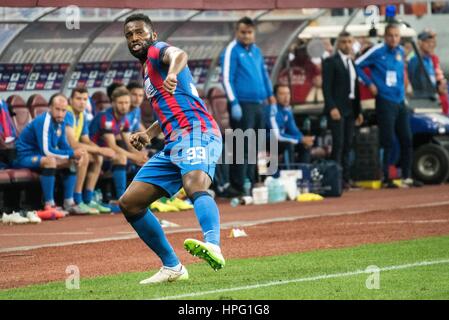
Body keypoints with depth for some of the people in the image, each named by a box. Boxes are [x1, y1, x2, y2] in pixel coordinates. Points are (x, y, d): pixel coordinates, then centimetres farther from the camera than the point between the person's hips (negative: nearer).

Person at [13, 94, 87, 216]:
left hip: (39, 156, 10)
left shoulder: (60, 122, 2)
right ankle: (49, 205, -33)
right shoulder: (43, 122, -24)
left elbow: (63, 146, 11)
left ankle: (69, 203, 6)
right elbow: (46, 151, -30)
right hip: (24, 156, -10)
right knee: (50, 160, -36)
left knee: (72, 162, 5)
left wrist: (75, 155, -11)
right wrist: (72, 153, -25)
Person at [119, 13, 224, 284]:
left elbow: (179, 54, -26)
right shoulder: (147, 68, 28)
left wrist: (172, 73, -50)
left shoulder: (158, 51, 1)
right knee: (129, 203, 9)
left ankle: (213, 246, -64)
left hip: (197, 133, -10)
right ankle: (172, 267, 12)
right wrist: (149, 134, 23)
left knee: (195, 186, -38)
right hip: (173, 145, 10)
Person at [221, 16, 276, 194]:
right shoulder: (232, 51, -6)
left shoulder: (256, 50, 16)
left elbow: (264, 73, 24)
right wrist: (234, 104, -16)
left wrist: (270, 96, 18)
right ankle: (240, 185, -7)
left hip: (259, 104, 7)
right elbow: (227, 79, -10)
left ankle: (251, 182, 17)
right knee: (243, 146, -9)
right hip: (243, 105, -7)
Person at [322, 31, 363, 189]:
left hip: (350, 109, 7)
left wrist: (358, 111, 15)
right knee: (338, 144, -11)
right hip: (337, 110, -7)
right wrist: (332, 108, -20)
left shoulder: (352, 63, 18)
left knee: (347, 145, 6)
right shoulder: (331, 62, -4)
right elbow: (326, 87, -11)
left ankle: (346, 178, 7)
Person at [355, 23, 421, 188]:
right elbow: (357, 65, -9)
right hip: (385, 102, -7)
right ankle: (385, 178, 0)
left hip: (400, 102, 7)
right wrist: (370, 83, -9)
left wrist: (402, 90, 15)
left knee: (407, 140, 8)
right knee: (388, 142, -7)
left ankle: (406, 177, 16)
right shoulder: (378, 51, -10)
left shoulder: (400, 51, 10)